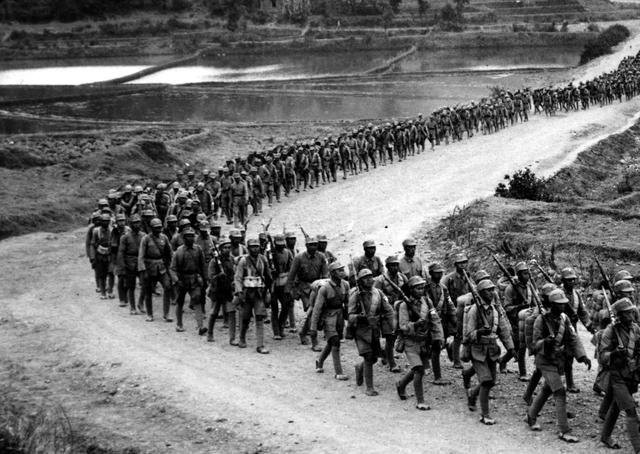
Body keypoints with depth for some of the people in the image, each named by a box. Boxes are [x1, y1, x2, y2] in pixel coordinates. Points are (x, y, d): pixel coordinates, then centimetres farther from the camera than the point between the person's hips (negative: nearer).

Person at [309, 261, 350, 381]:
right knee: (335, 343, -12)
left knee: (331, 342, 17)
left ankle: (320, 361, 43)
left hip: (339, 316, 6)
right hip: (328, 317, -6)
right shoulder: (325, 288, -21)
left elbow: (347, 302, 10)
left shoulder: (345, 285, -3)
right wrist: (313, 328, -18)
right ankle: (338, 372, -6)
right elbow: (317, 308, -18)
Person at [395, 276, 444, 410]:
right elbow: (403, 326, -15)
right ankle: (420, 402, -8)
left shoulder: (426, 301, 1)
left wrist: (438, 339, 2)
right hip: (411, 342, -5)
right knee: (419, 370, -16)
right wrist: (415, 325, -33)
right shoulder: (404, 305, -13)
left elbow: (436, 321, 7)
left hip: (424, 341, 6)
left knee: (418, 370, 16)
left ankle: (401, 384, 46)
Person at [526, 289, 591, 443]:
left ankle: (531, 416, 45)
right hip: (545, 361, -7)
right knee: (560, 393, -15)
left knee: (547, 390, 22)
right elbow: (535, 343, -14)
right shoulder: (542, 320, -18)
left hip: (559, 360, 7)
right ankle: (564, 431, -13)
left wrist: (582, 356, -17)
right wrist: (545, 342, -37)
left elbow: (573, 339, -4)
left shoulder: (564, 318, -2)